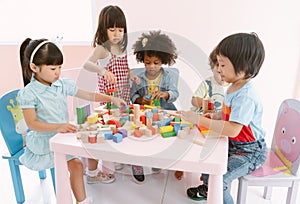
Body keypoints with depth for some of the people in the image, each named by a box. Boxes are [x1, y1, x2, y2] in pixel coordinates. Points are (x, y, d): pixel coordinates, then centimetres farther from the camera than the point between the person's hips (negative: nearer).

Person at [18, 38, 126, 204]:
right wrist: (57, 127, -33)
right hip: (45, 140, -6)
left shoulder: (63, 84, -1)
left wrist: (111, 99, -10)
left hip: (63, 133, 6)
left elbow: (89, 96, 1)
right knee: (75, 163, -16)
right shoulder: (29, 93, -15)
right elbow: (32, 123, -19)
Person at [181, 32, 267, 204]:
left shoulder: (245, 96, -30)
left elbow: (232, 130, -37)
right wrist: (215, 116, -1)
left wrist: (200, 120, -33)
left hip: (249, 151, -10)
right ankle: (207, 188, 39)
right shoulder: (233, 88, 1)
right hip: (233, 145, 10)